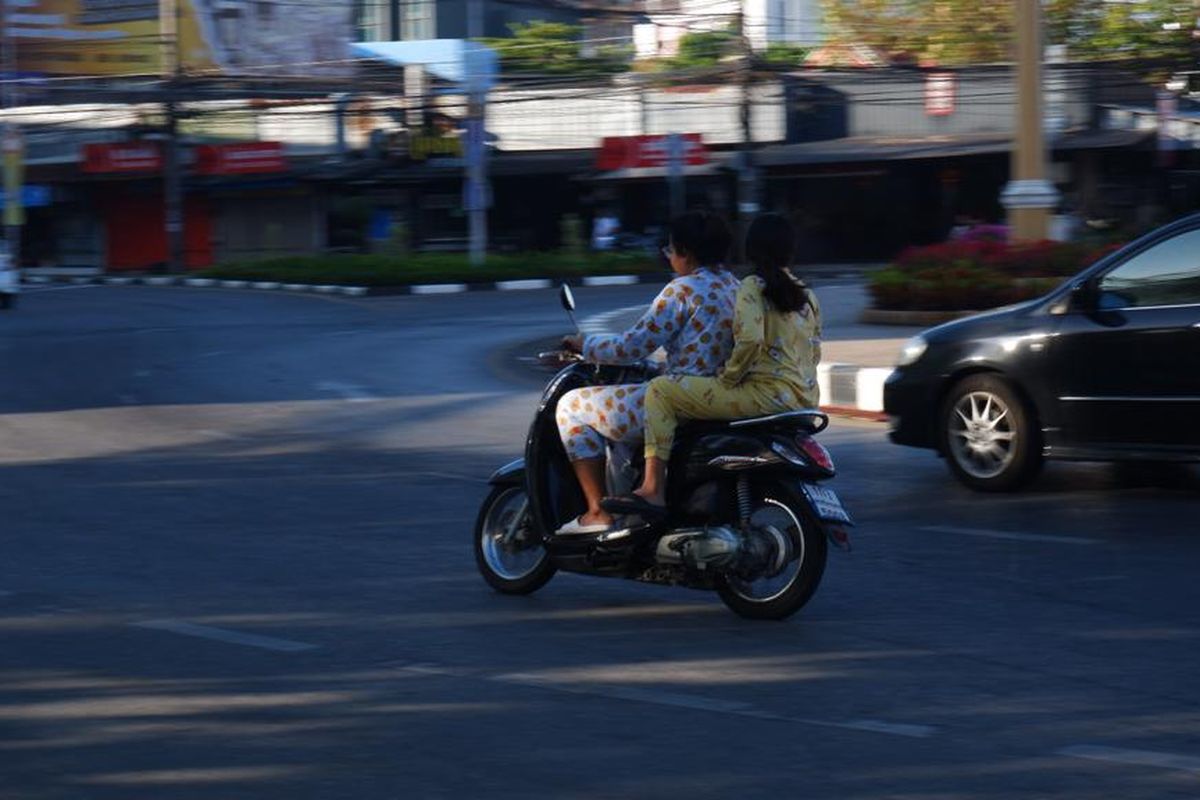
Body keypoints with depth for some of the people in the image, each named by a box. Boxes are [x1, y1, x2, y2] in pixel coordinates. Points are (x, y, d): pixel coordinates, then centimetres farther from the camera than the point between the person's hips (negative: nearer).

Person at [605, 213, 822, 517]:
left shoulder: (754, 287, -6)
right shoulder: (807, 296, 16)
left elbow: (750, 340, -23)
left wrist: (727, 378, -8)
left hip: (769, 394, -9)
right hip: (805, 398, 9)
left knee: (661, 390, -9)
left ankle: (653, 490, -20)